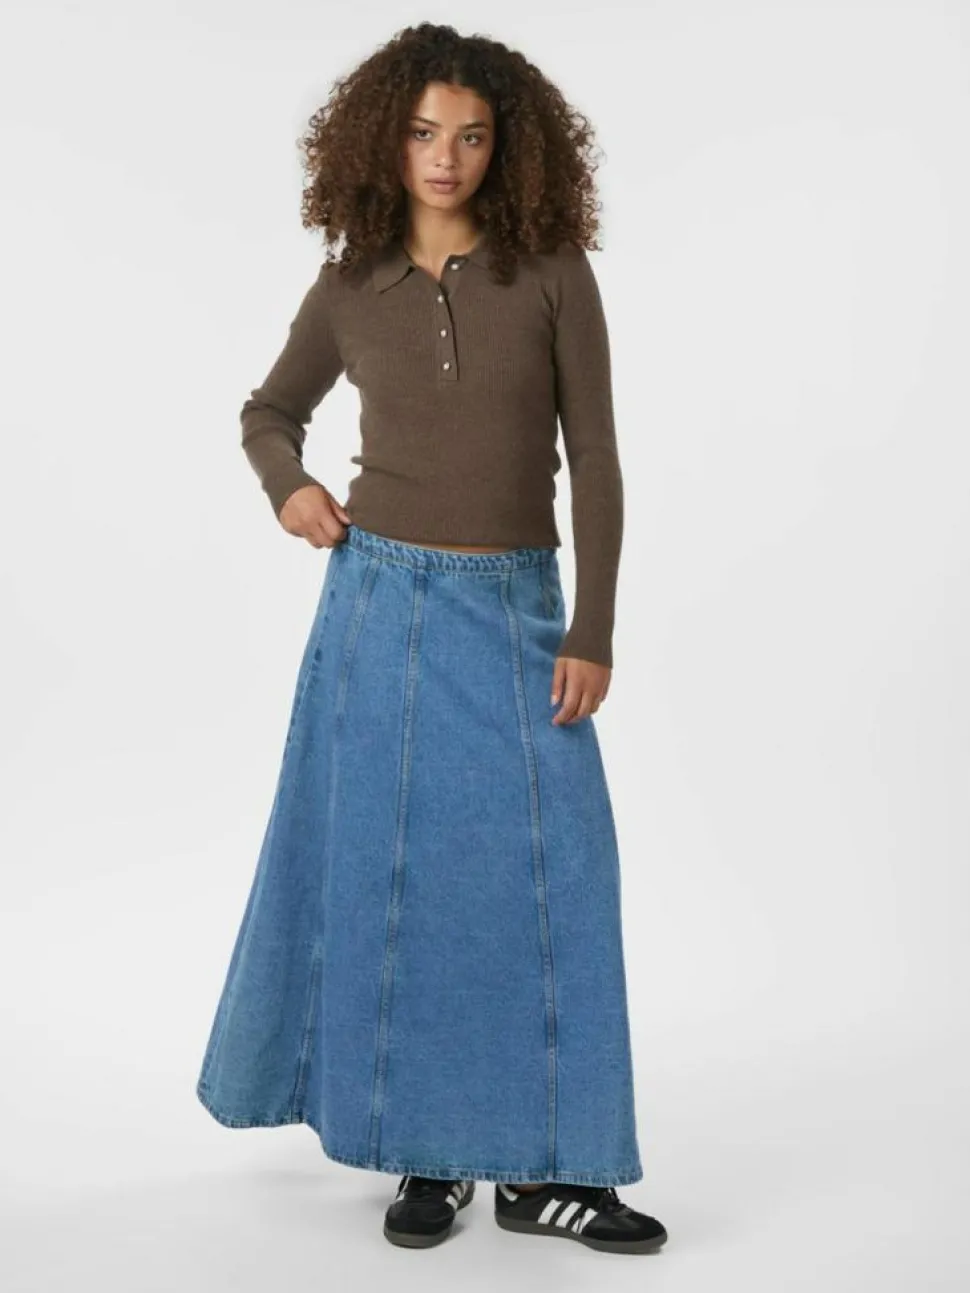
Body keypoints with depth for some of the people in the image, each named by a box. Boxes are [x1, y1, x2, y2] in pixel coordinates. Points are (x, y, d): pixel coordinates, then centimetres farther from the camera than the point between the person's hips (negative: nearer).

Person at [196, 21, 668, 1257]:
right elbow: (268, 412, 18)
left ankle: (539, 1165, 8)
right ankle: (428, 1148, 17)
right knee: (385, 871, 3)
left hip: (515, 611, -1)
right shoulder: (351, 286, 4)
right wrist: (289, 486, -4)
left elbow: (593, 458, -3)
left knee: (548, 871, -4)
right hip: (380, 602, 1)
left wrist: (592, 632, -8)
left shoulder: (553, 274, -1)